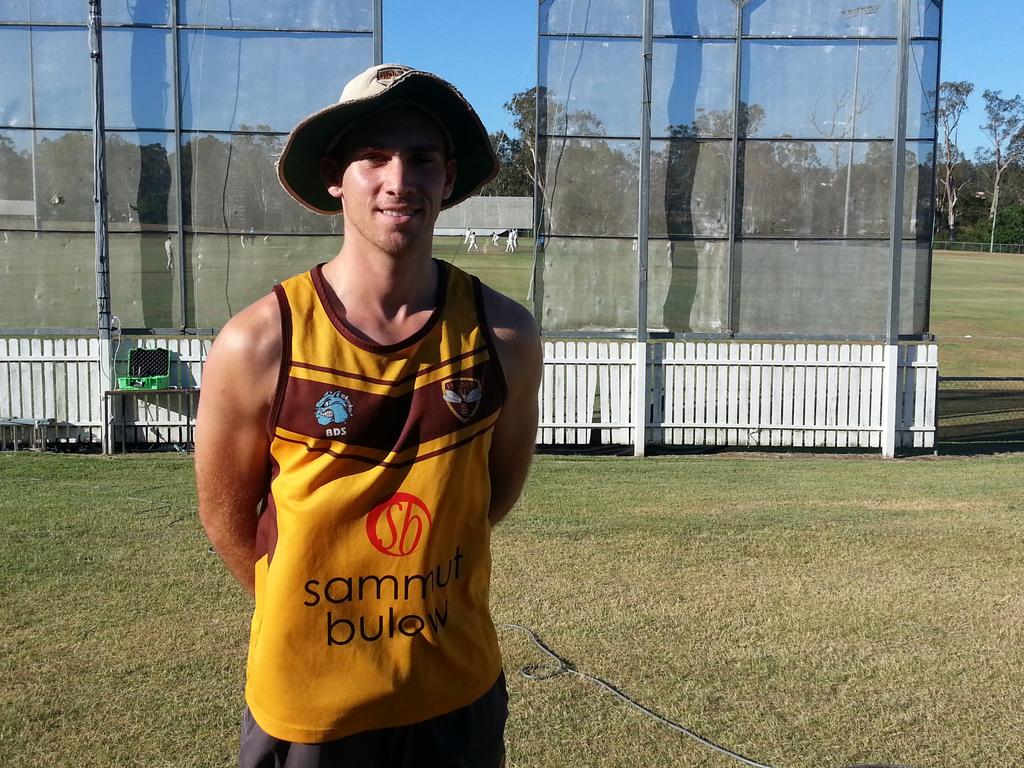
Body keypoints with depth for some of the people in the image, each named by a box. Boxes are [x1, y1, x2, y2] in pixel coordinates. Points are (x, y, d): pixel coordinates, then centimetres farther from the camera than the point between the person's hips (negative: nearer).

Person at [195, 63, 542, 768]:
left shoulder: (505, 336, -10)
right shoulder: (257, 345, -16)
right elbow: (226, 515, -3)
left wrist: (423, 582, 10)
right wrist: (310, 617, 6)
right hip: (305, 703, -2)